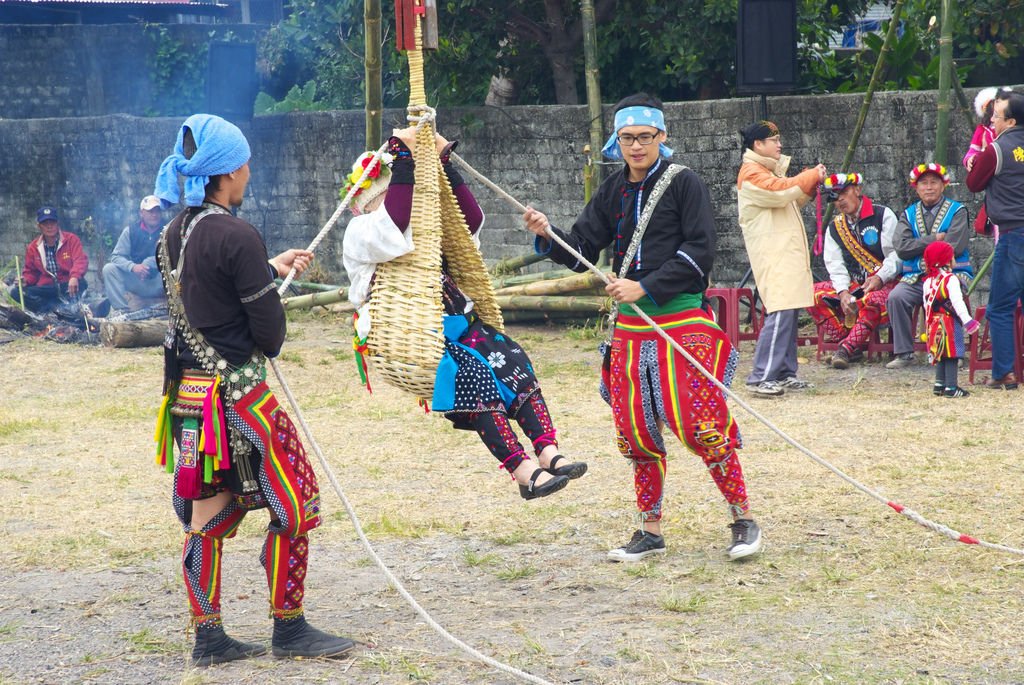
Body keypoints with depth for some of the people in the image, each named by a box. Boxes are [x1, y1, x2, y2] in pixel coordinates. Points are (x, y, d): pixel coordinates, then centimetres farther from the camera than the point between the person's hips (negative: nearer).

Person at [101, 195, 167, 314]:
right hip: (136, 280, 3)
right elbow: (116, 256, -4)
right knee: (109, 268, -18)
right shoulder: (131, 231, 5)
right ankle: (121, 310, -25)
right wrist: (133, 267, -24)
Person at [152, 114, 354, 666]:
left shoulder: (173, 234, 7)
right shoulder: (236, 237, -18)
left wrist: (272, 268, 31)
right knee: (295, 506, 3)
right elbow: (269, 330, -15)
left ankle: (208, 637, 16)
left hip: (189, 393, 8)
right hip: (237, 392, -8)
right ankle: (289, 629, 9)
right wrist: (263, 349, 8)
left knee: (209, 515, 13)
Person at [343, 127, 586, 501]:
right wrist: (401, 155, -18)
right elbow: (393, 227, -19)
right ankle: (523, 472, -36)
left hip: (454, 323, 7)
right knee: (470, 373, -31)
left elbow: (471, 220, 18)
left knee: (512, 360, -20)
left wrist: (445, 162, 12)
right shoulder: (361, 232, 2)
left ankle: (548, 452, -31)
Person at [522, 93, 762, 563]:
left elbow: (699, 253, -10)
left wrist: (645, 287, -16)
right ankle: (650, 532, 19)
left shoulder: (684, 183, -4)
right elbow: (582, 251, 11)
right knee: (636, 433, 7)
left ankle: (743, 520, 4)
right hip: (629, 326, 6)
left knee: (701, 426, -10)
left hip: (682, 321, -6)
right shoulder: (613, 192, 12)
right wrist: (548, 237, -9)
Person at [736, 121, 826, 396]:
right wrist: (813, 175, -8)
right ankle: (761, 378, -19)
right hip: (773, 256, -10)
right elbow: (781, 191, -22)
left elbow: (792, 200, 29)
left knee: (789, 313, 8)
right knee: (780, 313, -17)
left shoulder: (770, 170, 23)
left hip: (787, 254, 10)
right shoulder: (752, 173, -9)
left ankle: (785, 373, 11)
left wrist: (810, 184, 11)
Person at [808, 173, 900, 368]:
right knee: (815, 294, -18)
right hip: (852, 285, 6)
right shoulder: (835, 227, 14)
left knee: (873, 301, -41)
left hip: (884, 283, -6)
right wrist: (843, 292, -13)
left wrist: (879, 278, -22)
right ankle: (855, 345, -23)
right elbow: (835, 264, 5)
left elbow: (897, 254, -9)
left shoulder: (883, 215, -2)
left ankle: (846, 348, -37)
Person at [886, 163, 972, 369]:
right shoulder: (908, 214, 15)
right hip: (915, 277, 3)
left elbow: (954, 247, -10)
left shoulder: (957, 212, 5)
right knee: (896, 297, -26)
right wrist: (934, 239, -8)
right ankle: (904, 353, -19)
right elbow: (901, 248, -2)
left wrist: (919, 246, -3)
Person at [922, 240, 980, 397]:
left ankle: (939, 385, 19)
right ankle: (951, 387, -6)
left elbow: (926, 303, 14)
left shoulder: (928, 280, 9)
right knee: (952, 355, -4)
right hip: (950, 322, -7)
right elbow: (957, 302, -21)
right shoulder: (950, 279, -14)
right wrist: (967, 320, -23)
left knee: (941, 355, 16)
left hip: (934, 323, 7)